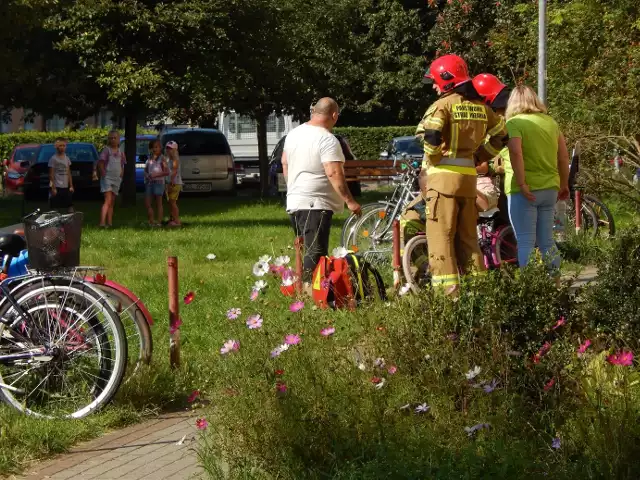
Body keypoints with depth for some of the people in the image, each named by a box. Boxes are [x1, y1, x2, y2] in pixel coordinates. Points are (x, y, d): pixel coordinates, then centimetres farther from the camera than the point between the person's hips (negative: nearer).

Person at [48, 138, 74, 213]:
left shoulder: (66, 158, 10)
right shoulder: (53, 159, -6)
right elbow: (51, 174, -7)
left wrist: (71, 186, 9)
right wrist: (53, 188, -13)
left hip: (65, 187, 5)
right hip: (56, 187, -5)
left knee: (70, 206, 3)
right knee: (55, 207, -2)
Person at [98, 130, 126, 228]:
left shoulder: (120, 152, 13)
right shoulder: (106, 150, -4)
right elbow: (100, 163, -7)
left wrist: (121, 175, 9)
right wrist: (103, 173, -14)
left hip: (117, 179, 6)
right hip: (107, 178, -6)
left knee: (112, 203, 9)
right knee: (108, 200, -19)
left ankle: (109, 222, 13)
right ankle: (102, 222, -28)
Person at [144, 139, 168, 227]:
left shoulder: (162, 158, -4)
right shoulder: (150, 158, 13)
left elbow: (167, 172, -11)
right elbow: (146, 169, 20)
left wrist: (156, 174, -19)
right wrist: (146, 175, -1)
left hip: (158, 182, -6)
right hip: (149, 182, 6)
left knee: (158, 203, -1)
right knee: (147, 203, 2)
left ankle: (159, 221, 1)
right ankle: (151, 221, 9)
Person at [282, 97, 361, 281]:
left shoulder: (294, 133, 11)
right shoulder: (328, 140, -15)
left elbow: (285, 163, 22)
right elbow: (334, 173, -22)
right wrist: (349, 201, -19)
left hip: (293, 202, 9)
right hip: (316, 204, -9)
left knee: (303, 250, 16)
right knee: (315, 253, -10)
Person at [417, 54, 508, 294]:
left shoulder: (444, 105, -9)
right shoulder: (480, 107, 12)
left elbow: (430, 135, -23)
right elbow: (500, 136, 17)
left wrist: (430, 160, -7)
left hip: (444, 175, -7)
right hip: (469, 176, 7)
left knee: (441, 237, -4)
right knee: (467, 237, 14)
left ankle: (447, 292, -10)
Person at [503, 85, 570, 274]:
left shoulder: (514, 123, -8)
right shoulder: (550, 122, 11)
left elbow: (515, 152, -23)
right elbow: (564, 156, 13)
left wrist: (522, 184, -22)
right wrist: (564, 184, 22)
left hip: (525, 190, -6)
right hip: (549, 188, 6)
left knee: (526, 242, -4)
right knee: (547, 241, 14)